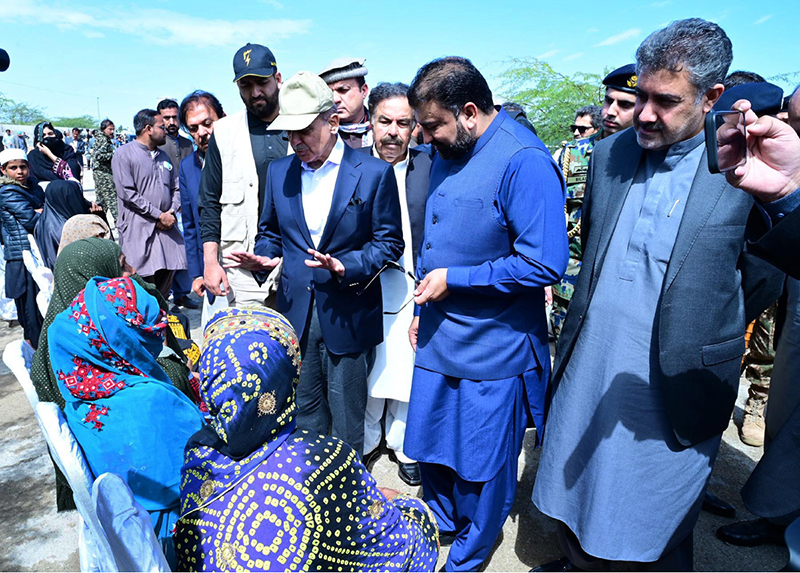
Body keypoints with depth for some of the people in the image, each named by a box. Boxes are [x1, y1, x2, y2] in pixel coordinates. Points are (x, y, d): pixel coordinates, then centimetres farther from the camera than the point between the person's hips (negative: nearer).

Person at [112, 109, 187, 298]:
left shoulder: (163, 156, 18)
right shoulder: (124, 154, -3)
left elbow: (176, 188, 17)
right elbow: (127, 193, -12)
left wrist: (171, 212, -2)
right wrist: (159, 215, -13)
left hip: (166, 225, 6)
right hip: (138, 227, -6)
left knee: (169, 270, 6)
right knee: (145, 276, -7)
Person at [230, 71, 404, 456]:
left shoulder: (374, 173, -7)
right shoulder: (279, 171, 7)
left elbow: (389, 242, -5)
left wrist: (345, 266, -20)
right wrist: (264, 256, -6)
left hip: (348, 315, -4)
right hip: (295, 311, 4)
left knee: (346, 415, 10)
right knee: (303, 408, 16)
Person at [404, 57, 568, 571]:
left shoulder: (523, 162, -20)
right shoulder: (447, 152, 6)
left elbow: (545, 265, -26)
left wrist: (452, 280, -20)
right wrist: (425, 307, 16)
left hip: (492, 352, -7)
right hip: (439, 338, 8)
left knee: (482, 465, 13)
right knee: (430, 449, 21)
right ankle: (445, 526, 49)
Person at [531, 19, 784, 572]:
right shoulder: (609, 153, 1)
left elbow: (762, 281, -1)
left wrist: (697, 334, 3)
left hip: (673, 389, -4)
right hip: (586, 374, 4)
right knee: (575, 490, 22)